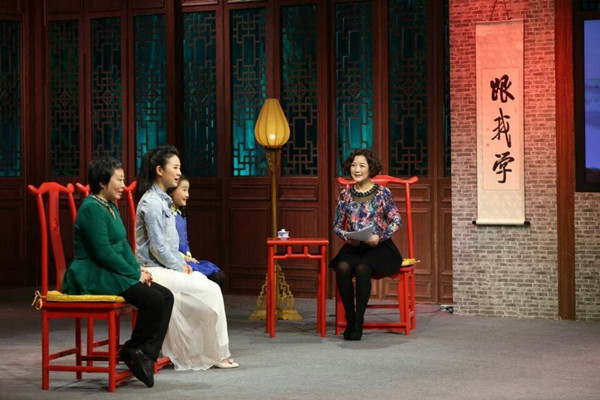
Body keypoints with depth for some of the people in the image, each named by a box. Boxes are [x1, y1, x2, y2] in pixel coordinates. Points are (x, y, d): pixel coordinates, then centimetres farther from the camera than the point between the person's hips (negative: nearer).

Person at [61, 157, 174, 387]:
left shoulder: (111, 207, 16)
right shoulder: (92, 208, -15)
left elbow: (123, 244, 18)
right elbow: (103, 252, -21)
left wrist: (138, 269, 1)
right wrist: (135, 274, -15)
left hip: (111, 273, 10)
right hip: (93, 276, -10)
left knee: (166, 296, -6)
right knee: (153, 299, -23)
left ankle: (146, 353, -8)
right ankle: (134, 351, -6)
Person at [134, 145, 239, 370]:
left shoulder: (162, 200, 15)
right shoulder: (152, 203, -16)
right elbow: (157, 247, -20)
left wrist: (181, 263, 7)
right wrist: (179, 268, -11)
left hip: (166, 267, 10)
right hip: (154, 269, -10)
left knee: (210, 288, 2)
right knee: (211, 291, -13)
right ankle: (218, 355, -3)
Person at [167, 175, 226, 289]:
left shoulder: (181, 216, 18)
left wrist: (189, 257, 7)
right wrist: (183, 257, -15)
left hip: (185, 258, 9)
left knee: (219, 275, -4)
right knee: (213, 276, -19)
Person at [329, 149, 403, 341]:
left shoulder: (382, 193, 0)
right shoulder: (345, 194, 8)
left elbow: (397, 221, -1)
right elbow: (337, 225, 12)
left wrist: (379, 236, -17)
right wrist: (347, 236, -10)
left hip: (378, 247, -3)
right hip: (353, 247, 3)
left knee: (362, 269, -33)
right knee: (342, 268, -30)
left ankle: (359, 321, -22)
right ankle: (349, 318, -17)